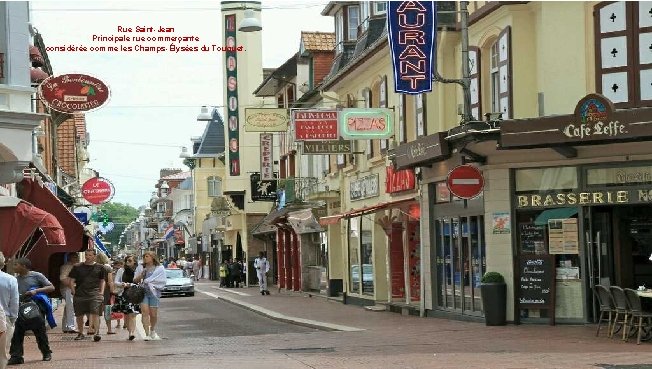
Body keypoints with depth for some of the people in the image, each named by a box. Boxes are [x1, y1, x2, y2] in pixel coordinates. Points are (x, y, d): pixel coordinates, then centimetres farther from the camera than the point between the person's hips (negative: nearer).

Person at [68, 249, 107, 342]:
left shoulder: (100, 267, 8)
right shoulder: (77, 267, 8)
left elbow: (103, 281, 16)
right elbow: (72, 280, 11)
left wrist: (101, 292, 5)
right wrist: (74, 292, 2)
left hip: (95, 294, -2)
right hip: (80, 294, 2)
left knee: (95, 313, -17)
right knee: (79, 315, 9)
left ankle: (96, 332, -21)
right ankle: (80, 333, 25)